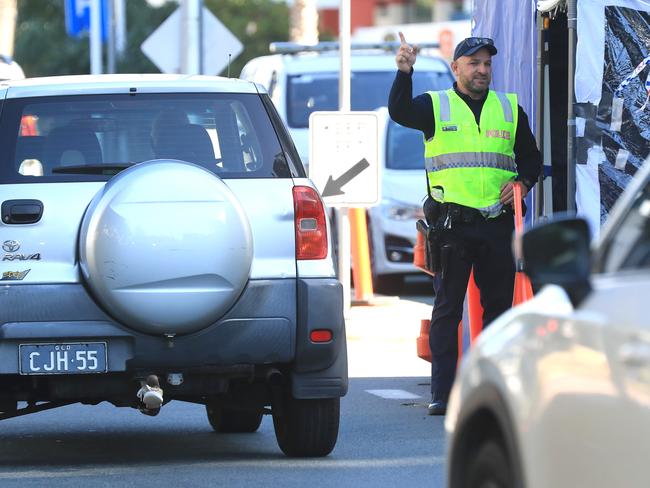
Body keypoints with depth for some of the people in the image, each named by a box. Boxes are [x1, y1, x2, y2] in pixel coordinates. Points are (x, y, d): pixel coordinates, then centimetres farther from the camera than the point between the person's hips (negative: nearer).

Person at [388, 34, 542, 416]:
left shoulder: (510, 109, 14)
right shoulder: (435, 106, 5)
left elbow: (531, 156, 20)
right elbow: (399, 112, -15)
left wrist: (523, 181, 0)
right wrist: (405, 72, -30)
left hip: (498, 223, 3)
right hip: (452, 223, -3)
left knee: (499, 306, 6)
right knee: (447, 309, -2)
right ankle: (442, 394, -1)